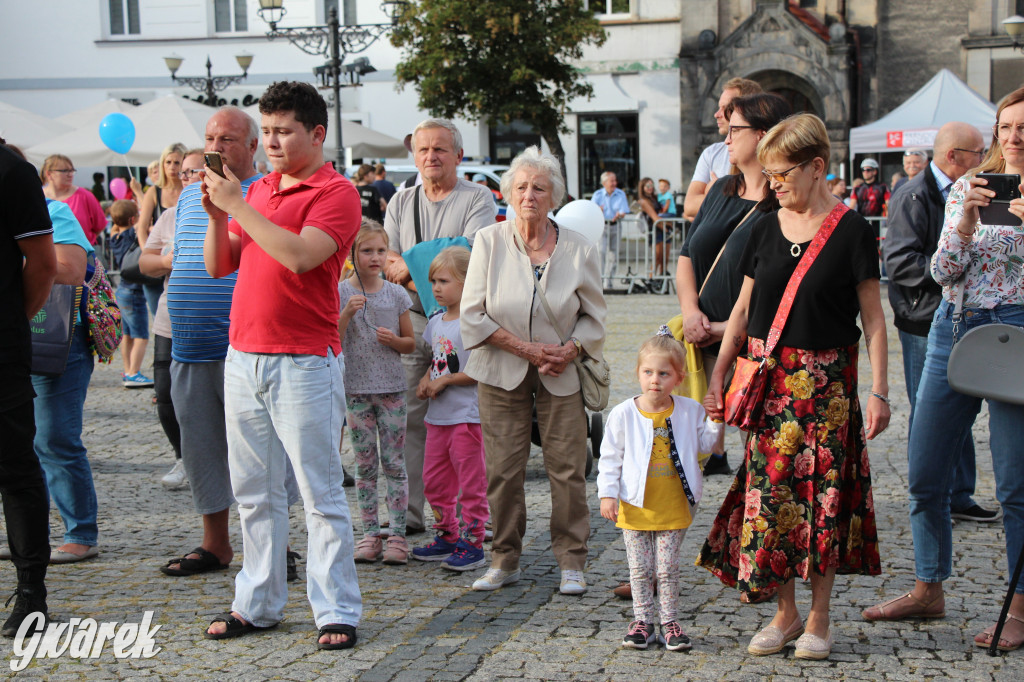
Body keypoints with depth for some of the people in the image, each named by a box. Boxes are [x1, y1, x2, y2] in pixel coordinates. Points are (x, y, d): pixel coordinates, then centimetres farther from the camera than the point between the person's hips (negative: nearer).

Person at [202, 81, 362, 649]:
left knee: (320, 492, -3)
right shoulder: (257, 190, 16)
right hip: (243, 357, 7)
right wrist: (217, 214, -3)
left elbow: (300, 256, -23)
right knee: (254, 492, 12)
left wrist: (239, 206, -18)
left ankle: (336, 612, 3)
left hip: (304, 363, -7)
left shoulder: (335, 193, -7)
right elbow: (219, 265, 14)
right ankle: (257, 603, 20)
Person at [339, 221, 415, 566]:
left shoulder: (396, 294, 4)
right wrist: (347, 312, -19)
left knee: (394, 463, 0)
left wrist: (394, 340, -11)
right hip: (356, 388, -1)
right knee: (365, 465, 5)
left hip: (392, 388, 1)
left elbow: (410, 342, 10)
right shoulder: (340, 293, 0)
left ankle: (397, 533, 3)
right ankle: (370, 533, 11)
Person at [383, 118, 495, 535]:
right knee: (409, 418, 3)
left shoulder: (478, 199, 1)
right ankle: (408, 514, 9)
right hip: (411, 320, 4)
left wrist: (410, 268, -12)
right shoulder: (400, 203, 16)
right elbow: (388, 263, 7)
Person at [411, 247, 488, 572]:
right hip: (438, 415, 9)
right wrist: (426, 380, 3)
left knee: (471, 483, -1)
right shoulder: (436, 322, 12)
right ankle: (447, 537, 27)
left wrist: (445, 381, -16)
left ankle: (472, 544, 6)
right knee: (434, 481, 15)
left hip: (467, 415, -9)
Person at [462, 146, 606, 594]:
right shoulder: (489, 242, -3)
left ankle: (571, 562, 11)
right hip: (501, 372, 0)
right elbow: (473, 316, -5)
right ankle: (504, 560, 15)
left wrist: (569, 351, -11)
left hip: (561, 375, 0)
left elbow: (594, 317, 8)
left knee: (567, 468, -2)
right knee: (502, 469, 0)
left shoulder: (578, 250, -2)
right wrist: (527, 348, -13)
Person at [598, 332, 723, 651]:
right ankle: (643, 621, 18)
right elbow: (610, 458, -2)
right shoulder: (623, 414, -6)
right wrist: (608, 494, -7)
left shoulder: (689, 410, -1)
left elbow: (704, 444, 10)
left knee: (668, 567, 5)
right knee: (640, 568, 7)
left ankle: (669, 621, 16)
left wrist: (715, 421, -6)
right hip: (635, 507, 0)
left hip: (673, 508, 0)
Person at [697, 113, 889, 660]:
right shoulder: (765, 229, 8)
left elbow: (873, 317, -2)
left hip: (827, 380, -3)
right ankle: (785, 613, 15)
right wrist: (716, 377, 9)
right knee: (770, 491, 2)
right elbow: (743, 311, 12)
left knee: (824, 492, -2)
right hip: (768, 377, 4)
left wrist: (878, 390, -7)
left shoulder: (851, 231, -3)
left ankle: (818, 619, 11)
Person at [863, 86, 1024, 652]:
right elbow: (943, 271, 2)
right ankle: (928, 590, 23)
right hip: (952, 328, 5)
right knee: (924, 473, 8)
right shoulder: (967, 186, 9)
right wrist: (966, 222, -14)